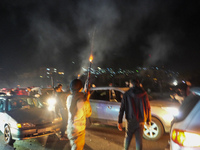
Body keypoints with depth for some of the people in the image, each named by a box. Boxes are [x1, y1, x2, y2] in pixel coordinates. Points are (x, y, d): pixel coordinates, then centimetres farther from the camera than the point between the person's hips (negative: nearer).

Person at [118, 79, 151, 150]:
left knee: (128, 136, 18)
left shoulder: (126, 94, -3)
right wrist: (148, 120, 15)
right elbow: (148, 108, 6)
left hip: (131, 120, -1)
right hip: (141, 120, 1)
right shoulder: (144, 94, 2)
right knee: (139, 139, 10)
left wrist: (119, 122, -1)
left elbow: (122, 109, -5)